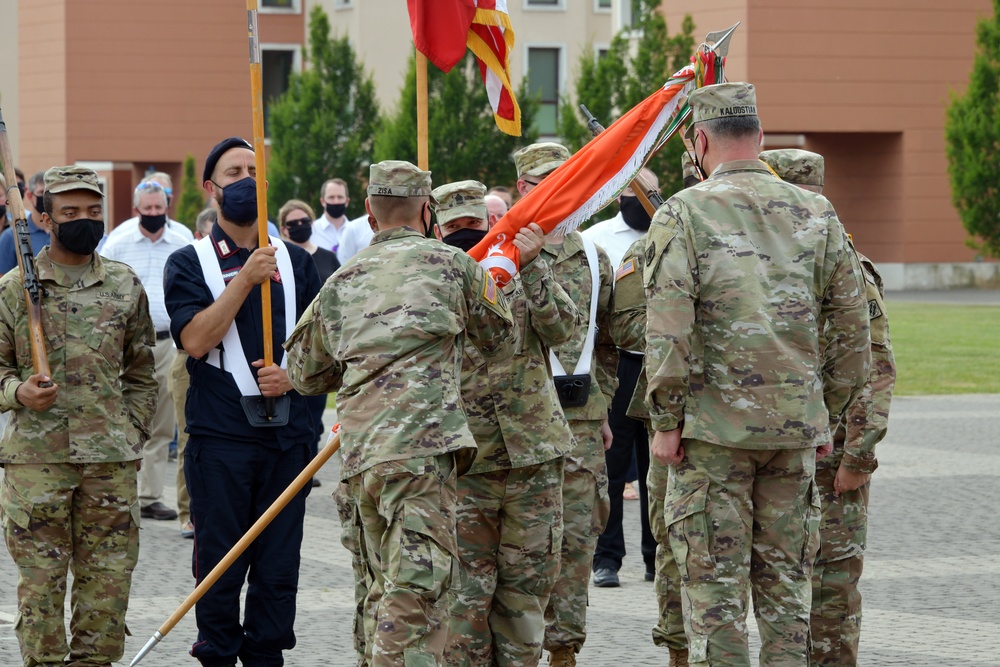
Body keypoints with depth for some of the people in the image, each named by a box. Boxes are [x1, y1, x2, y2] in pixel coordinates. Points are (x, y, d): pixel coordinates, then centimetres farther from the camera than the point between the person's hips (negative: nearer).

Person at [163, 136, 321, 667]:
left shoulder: (295, 261, 14)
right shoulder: (189, 263, 3)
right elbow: (195, 339, -11)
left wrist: (294, 373, -5)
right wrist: (245, 280, -15)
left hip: (287, 434, 3)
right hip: (220, 437, -3)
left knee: (279, 564, 4)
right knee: (220, 565, 0)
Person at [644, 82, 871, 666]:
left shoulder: (684, 214, -7)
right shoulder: (816, 213, 6)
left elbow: (668, 329, -13)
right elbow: (853, 326, 8)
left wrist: (666, 420, -6)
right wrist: (830, 414, 16)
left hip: (713, 424, -4)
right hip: (796, 425, 4)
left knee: (715, 580, 1)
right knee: (787, 580, 11)